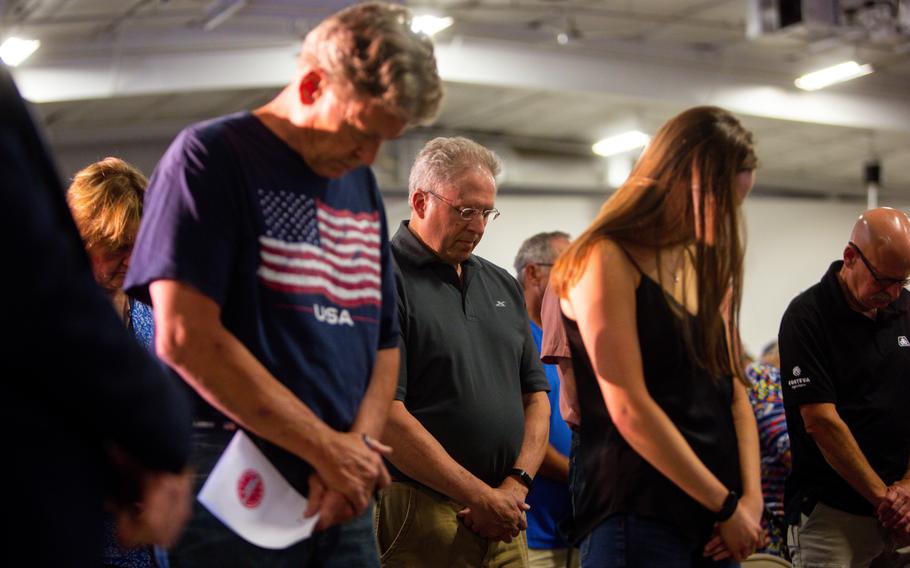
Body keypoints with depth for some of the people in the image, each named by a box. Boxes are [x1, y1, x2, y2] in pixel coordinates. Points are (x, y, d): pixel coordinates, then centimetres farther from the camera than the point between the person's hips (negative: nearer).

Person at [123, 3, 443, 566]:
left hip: (341, 498, 6)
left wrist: (359, 447, -5)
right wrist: (328, 449, -14)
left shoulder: (363, 185, 15)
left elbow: (384, 342, 14)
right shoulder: (211, 156, -6)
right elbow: (185, 337, -16)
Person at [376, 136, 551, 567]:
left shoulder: (503, 285, 14)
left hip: (505, 521, 6)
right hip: (419, 522, -6)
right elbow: (386, 417, -16)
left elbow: (535, 396, 15)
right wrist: (482, 497, -13)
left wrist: (516, 485, -1)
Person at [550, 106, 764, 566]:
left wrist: (751, 495, -3)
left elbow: (732, 390, 12)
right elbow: (630, 411, -16)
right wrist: (726, 505, -12)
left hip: (713, 521, 7)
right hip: (639, 515, -7)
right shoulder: (605, 260, -10)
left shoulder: (708, 271, 15)